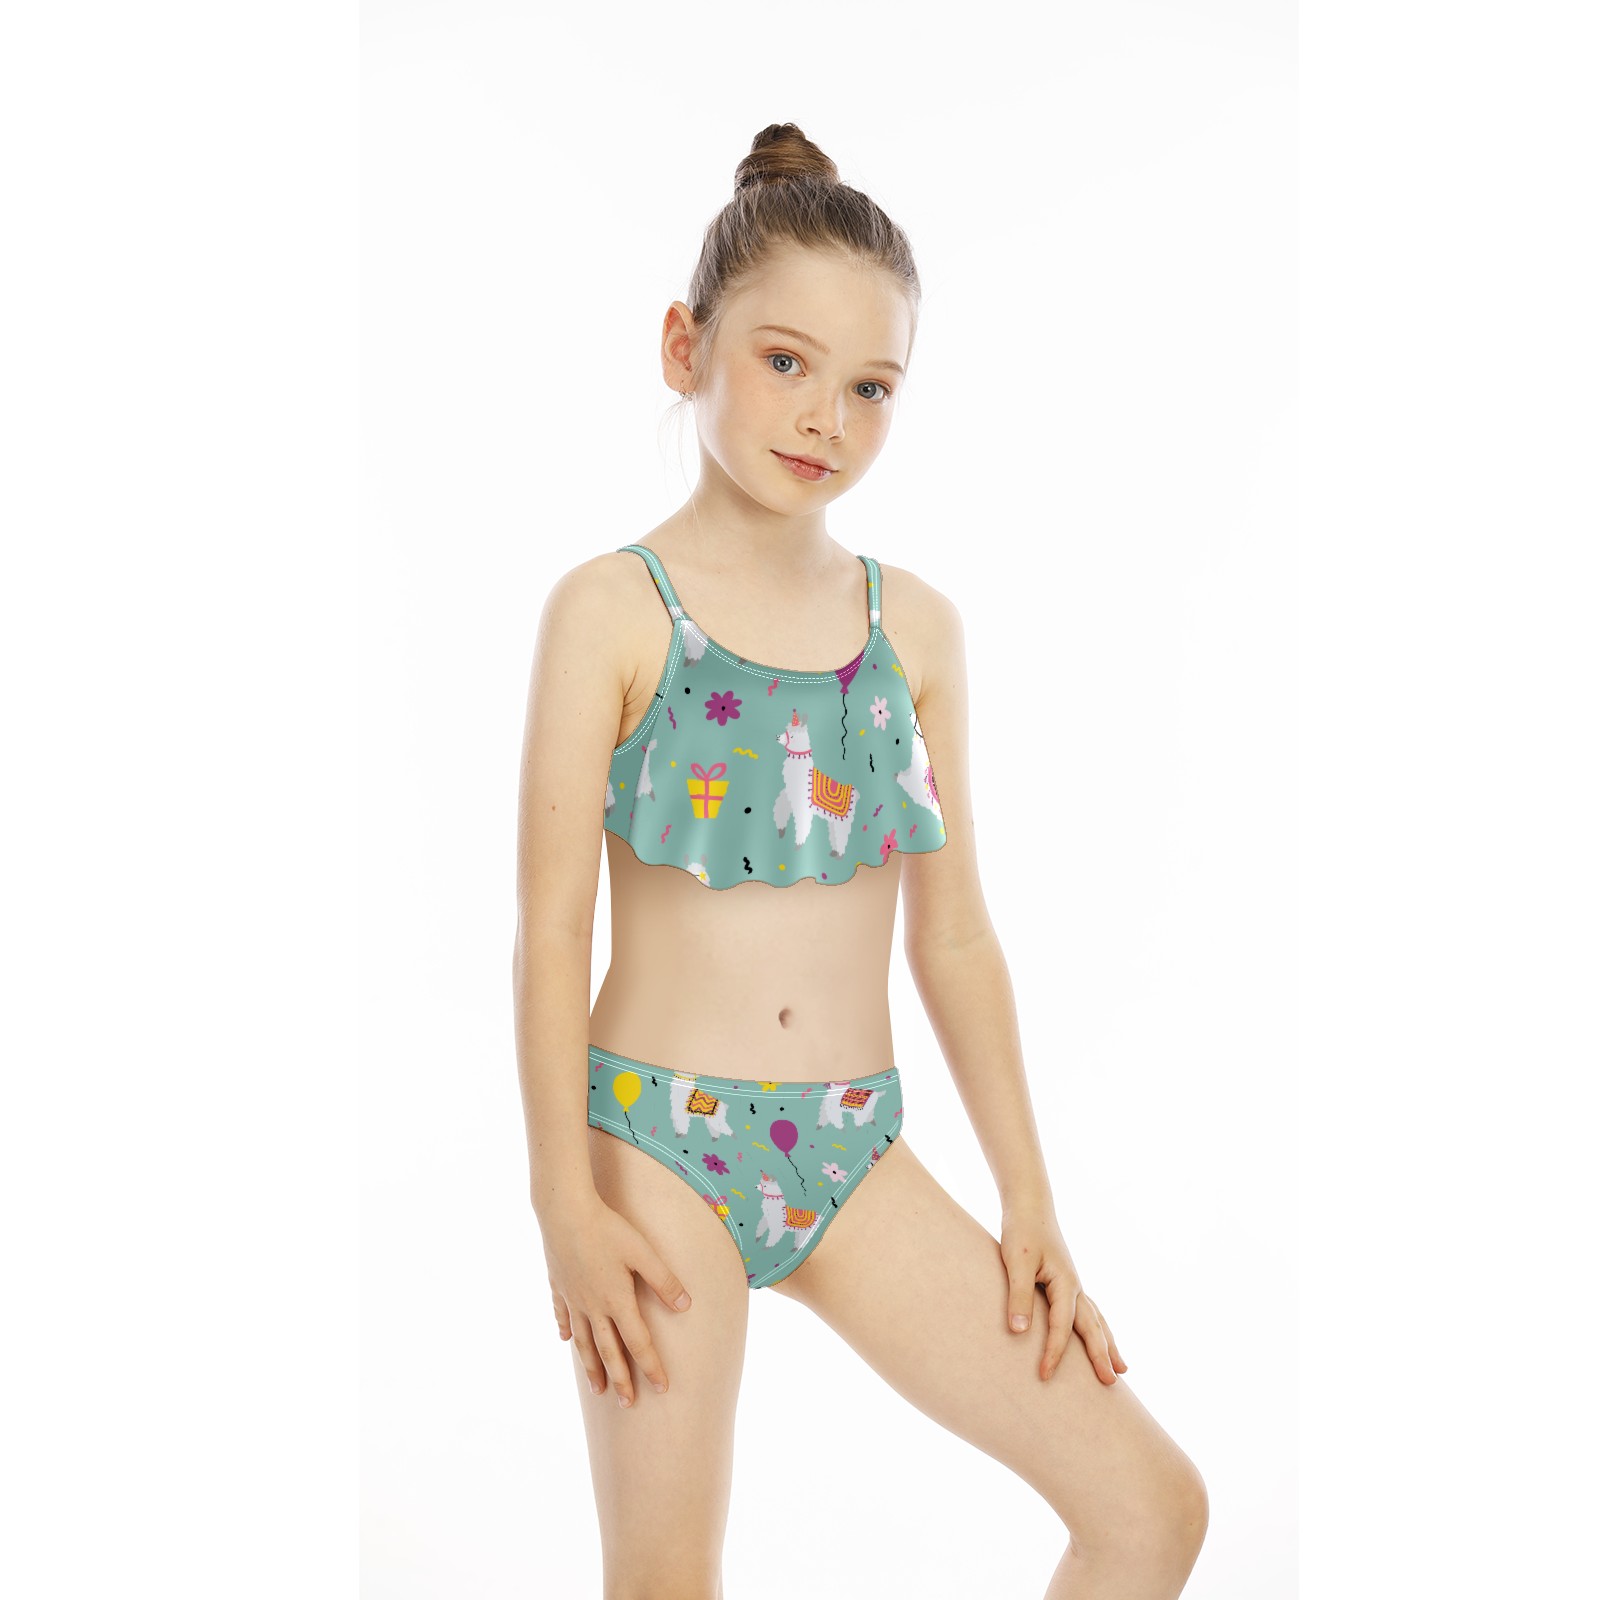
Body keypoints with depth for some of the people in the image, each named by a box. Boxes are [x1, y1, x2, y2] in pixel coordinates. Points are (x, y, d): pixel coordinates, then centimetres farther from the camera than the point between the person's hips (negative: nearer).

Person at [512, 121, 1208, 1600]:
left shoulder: (916, 627, 5)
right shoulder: (613, 610, -6)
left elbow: (953, 936, 8)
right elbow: (551, 925, -7)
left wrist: (1030, 1208, 7)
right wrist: (566, 1203, -11)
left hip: (855, 1149, 4)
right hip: (659, 1138, -4)